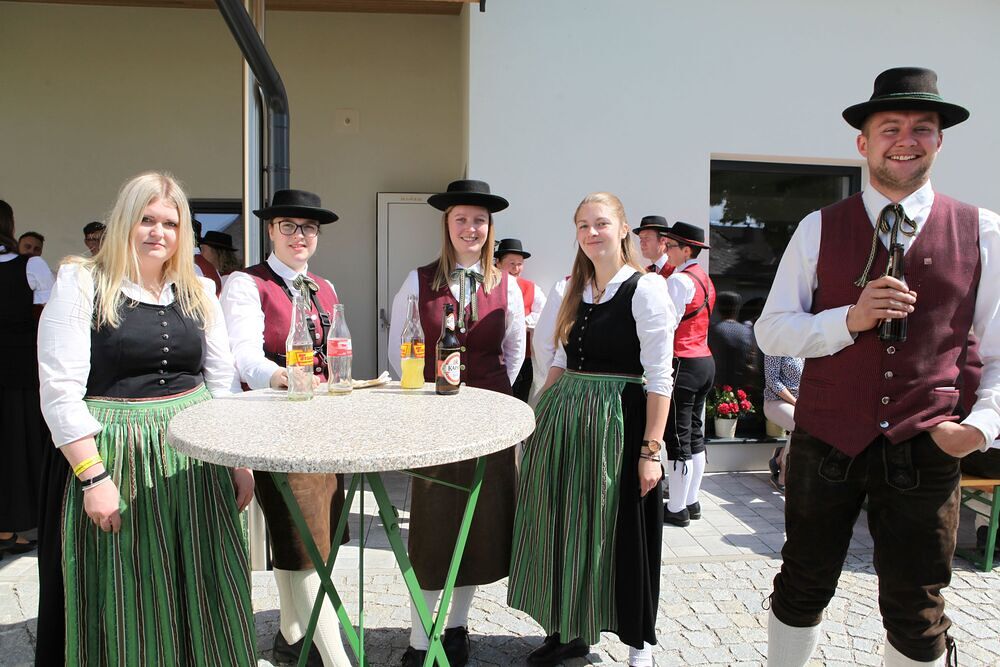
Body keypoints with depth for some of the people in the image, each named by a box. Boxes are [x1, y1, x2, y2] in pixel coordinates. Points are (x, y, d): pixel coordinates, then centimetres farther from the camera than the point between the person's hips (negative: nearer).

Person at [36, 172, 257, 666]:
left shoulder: (199, 294, 10)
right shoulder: (80, 286, -4)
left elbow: (222, 383, 11)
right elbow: (60, 392, -10)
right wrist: (93, 476, -15)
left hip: (196, 460, 4)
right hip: (116, 458, -4)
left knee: (202, 595, 11)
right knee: (127, 601, 9)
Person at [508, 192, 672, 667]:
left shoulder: (645, 289, -9)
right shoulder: (575, 291, 12)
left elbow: (659, 378, -13)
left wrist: (651, 449, -17)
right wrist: (539, 419, 10)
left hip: (618, 421, -6)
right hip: (563, 422, 6)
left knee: (619, 532, 5)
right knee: (565, 527, 13)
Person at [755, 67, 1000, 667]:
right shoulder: (819, 229, 0)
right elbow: (771, 330, -2)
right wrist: (850, 319, -17)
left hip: (925, 451, 1)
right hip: (825, 440, 0)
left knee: (917, 615, 14)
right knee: (803, 590, 17)